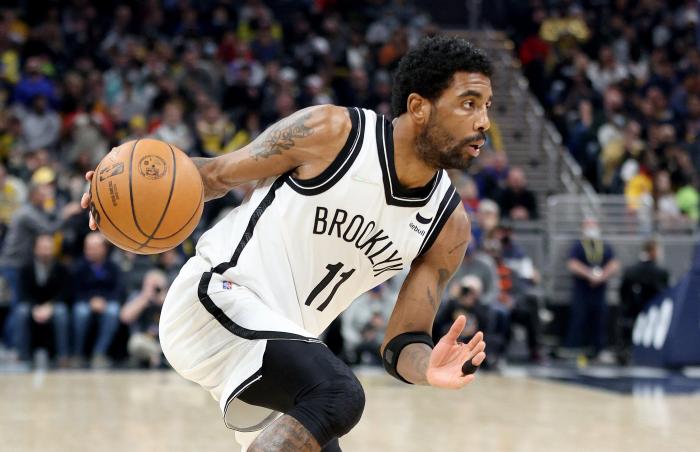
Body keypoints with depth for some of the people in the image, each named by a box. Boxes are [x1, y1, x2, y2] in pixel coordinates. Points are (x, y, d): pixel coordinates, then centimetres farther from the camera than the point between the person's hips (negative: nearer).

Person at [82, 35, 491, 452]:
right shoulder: (330, 132, -13)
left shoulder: (449, 224, 0)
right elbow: (218, 173, 1)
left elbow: (402, 343, 1)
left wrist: (428, 366, -23)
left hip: (283, 336, 8)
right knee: (337, 394, -31)